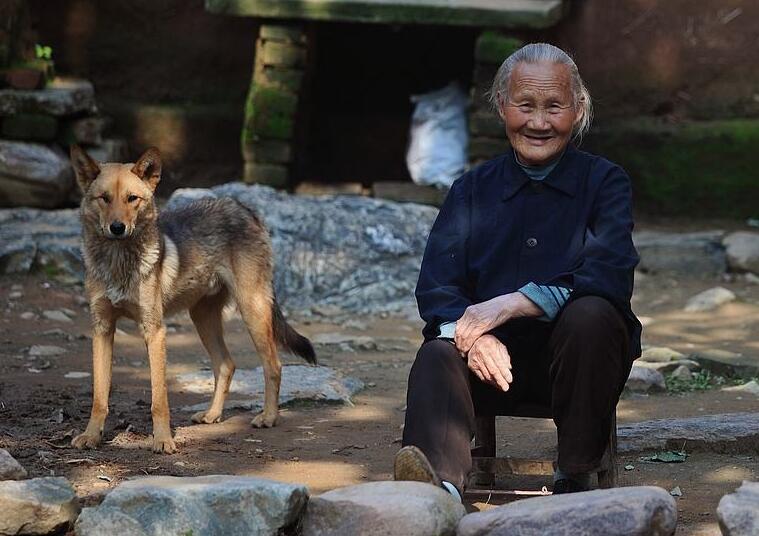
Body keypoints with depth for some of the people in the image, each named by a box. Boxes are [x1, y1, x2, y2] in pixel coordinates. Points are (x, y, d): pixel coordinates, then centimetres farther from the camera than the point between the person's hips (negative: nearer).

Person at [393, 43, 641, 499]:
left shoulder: (605, 182, 6)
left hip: (573, 356, -2)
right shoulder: (472, 189, 14)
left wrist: (509, 304, -21)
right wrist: (471, 333, -22)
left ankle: (577, 477, -19)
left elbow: (609, 277, -11)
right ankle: (443, 483, -54)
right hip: (495, 354, 2)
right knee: (437, 354, -28)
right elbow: (435, 287, 2)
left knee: (590, 315, -33)